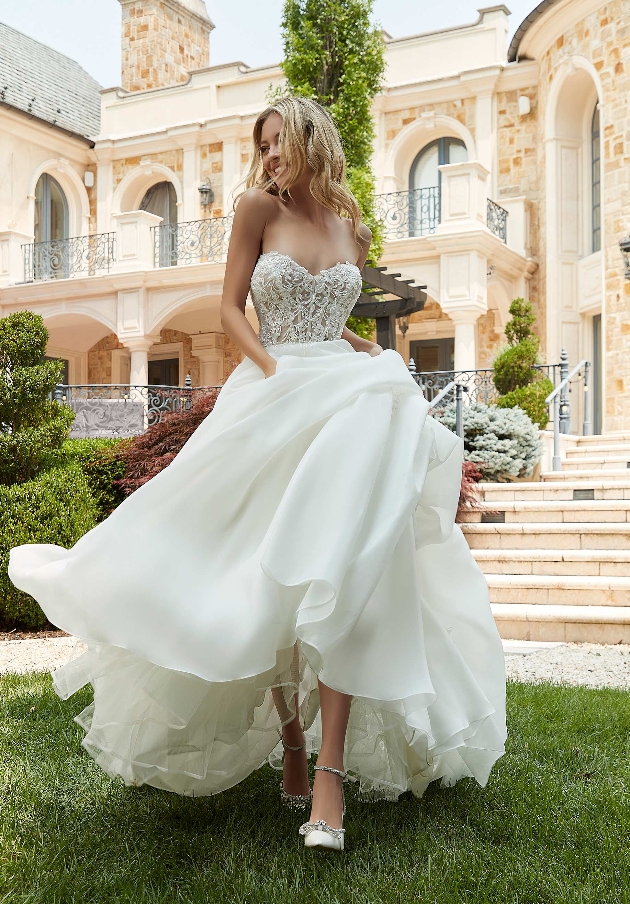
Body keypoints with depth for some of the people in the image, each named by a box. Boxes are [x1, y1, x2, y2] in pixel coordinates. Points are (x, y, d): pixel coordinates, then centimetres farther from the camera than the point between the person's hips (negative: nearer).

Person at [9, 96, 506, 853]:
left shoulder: (354, 233, 16)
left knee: (339, 575, -14)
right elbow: (231, 308, 3)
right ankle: (290, 747, 16)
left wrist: (374, 353, 12)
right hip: (271, 402, -1)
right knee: (270, 580, 0)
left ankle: (330, 771, -16)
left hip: (346, 405, 2)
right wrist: (275, 370, -12)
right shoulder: (259, 207, 6)